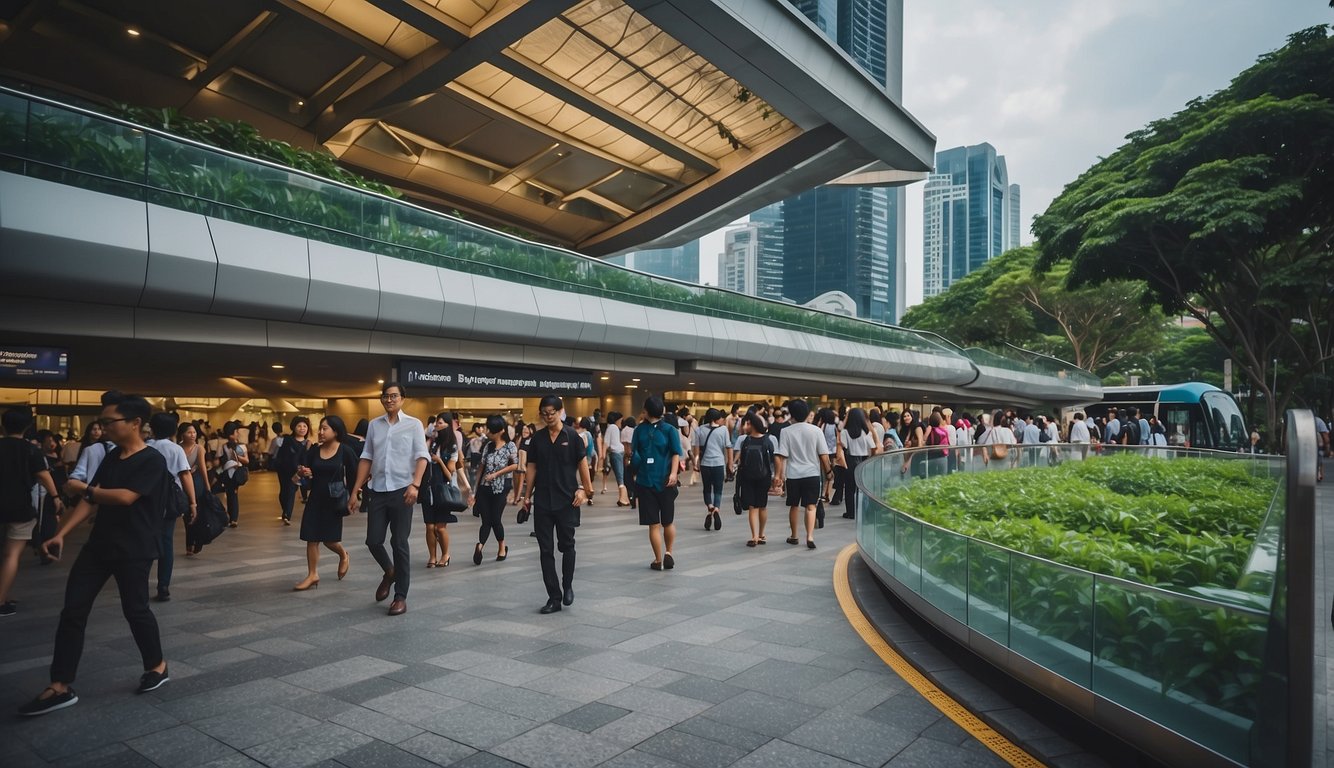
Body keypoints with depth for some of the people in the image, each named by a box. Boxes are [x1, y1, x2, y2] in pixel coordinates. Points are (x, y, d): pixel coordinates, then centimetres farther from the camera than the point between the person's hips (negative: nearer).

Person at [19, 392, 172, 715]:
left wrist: (85, 488, -9)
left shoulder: (152, 460, -15)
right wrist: (61, 533, -1)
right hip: (99, 545, 7)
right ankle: (60, 687, 10)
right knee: (73, 610, 3)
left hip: (134, 551, -7)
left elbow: (124, 497, -25)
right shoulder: (111, 458, 10)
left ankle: (157, 666, 26)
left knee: (135, 609, 4)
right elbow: (91, 501, 8)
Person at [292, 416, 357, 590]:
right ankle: (312, 575, 14)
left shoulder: (345, 451, -10)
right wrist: (302, 472, -18)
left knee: (330, 539, 2)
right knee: (312, 538, 3)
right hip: (315, 498, 4)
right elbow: (300, 468, 4)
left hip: (334, 500, -4)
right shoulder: (314, 450, 1)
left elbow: (355, 473, -7)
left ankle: (344, 556, 33)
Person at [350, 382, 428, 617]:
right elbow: (366, 458, 11)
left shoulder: (414, 424, -1)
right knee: (373, 541, 4)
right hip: (377, 491, 4)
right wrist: (355, 491, 8)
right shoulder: (374, 425, 10)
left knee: (399, 544, 0)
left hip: (402, 490, -4)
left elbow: (422, 456, -8)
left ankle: (401, 596, 11)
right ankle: (389, 572, 35)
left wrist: (415, 485, -22)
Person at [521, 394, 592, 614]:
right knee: (545, 549, 3)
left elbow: (582, 464, -1)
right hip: (543, 501, 3)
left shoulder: (572, 436, -3)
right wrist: (527, 495, 6)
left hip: (567, 501, -3)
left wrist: (584, 489, -8)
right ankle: (554, 597, 10)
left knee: (566, 545, 7)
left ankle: (568, 586, 30)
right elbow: (531, 467, 8)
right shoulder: (537, 438, 6)